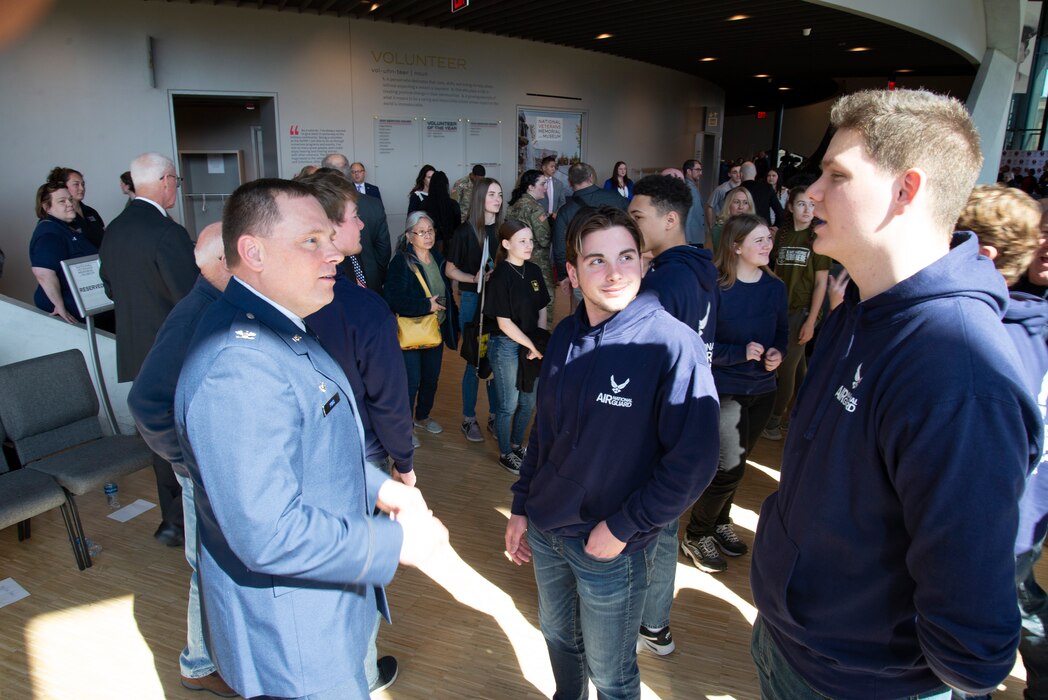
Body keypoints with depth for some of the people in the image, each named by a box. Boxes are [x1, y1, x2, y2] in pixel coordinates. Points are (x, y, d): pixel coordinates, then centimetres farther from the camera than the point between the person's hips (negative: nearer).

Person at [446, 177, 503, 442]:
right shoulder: (465, 232, -6)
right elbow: (450, 270, -2)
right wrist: (475, 278, -16)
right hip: (473, 301, -3)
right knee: (475, 361, 5)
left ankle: (495, 416, 25)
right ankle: (468, 419, 20)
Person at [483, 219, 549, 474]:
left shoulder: (534, 271, 2)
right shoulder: (501, 276, -16)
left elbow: (541, 310, 8)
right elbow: (504, 322, -16)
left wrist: (539, 343, -4)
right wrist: (532, 346, -12)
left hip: (531, 345, 6)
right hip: (506, 346, -6)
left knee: (529, 401, 18)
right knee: (509, 404, 7)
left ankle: (517, 444, 39)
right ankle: (505, 453, 27)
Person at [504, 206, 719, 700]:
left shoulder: (672, 344, -21)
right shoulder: (564, 337, -2)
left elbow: (694, 459, -20)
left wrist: (623, 527, -18)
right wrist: (521, 507, 9)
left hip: (613, 548, -5)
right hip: (545, 532, 5)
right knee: (558, 637, 27)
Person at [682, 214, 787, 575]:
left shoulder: (775, 287, 1)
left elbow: (782, 332, 12)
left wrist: (777, 353, -9)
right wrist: (741, 353, -24)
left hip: (762, 389, 6)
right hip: (724, 389, -6)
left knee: (737, 463, 18)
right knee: (729, 467, -8)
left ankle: (720, 522, 41)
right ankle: (696, 535, 13)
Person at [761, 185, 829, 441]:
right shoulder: (783, 235, 5)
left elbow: (821, 283, -9)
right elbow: (775, 273, 9)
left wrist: (811, 321, -14)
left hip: (801, 310, -4)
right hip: (780, 309, 4)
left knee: (787, 366, -3)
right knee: (797, 364, 16)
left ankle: (774, 420, 11)